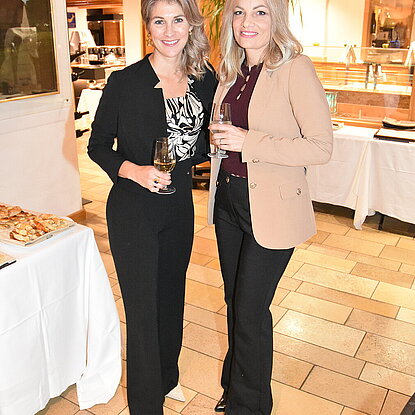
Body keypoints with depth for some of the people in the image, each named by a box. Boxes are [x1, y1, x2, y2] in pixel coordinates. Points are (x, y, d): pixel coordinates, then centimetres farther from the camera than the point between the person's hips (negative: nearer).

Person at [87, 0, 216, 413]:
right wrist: (133, 170, -22)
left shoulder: (204, 80, 1)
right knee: (143, 310, 1)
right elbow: (98, 145, -6)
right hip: (132, 210, -5)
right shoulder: (124, 82, -12)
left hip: (179, 204, 5)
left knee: (171, 298, 20)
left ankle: (167, 379, 45)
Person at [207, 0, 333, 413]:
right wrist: (219, 140, 4)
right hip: (228, 199, 7)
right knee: (235, 301, 20)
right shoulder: (230, 71, 8)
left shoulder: (295, 69, -14)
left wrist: (248, 142, -23)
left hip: (271, 208, -7)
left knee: (251, 310, 5)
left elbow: (321, 146, -19)